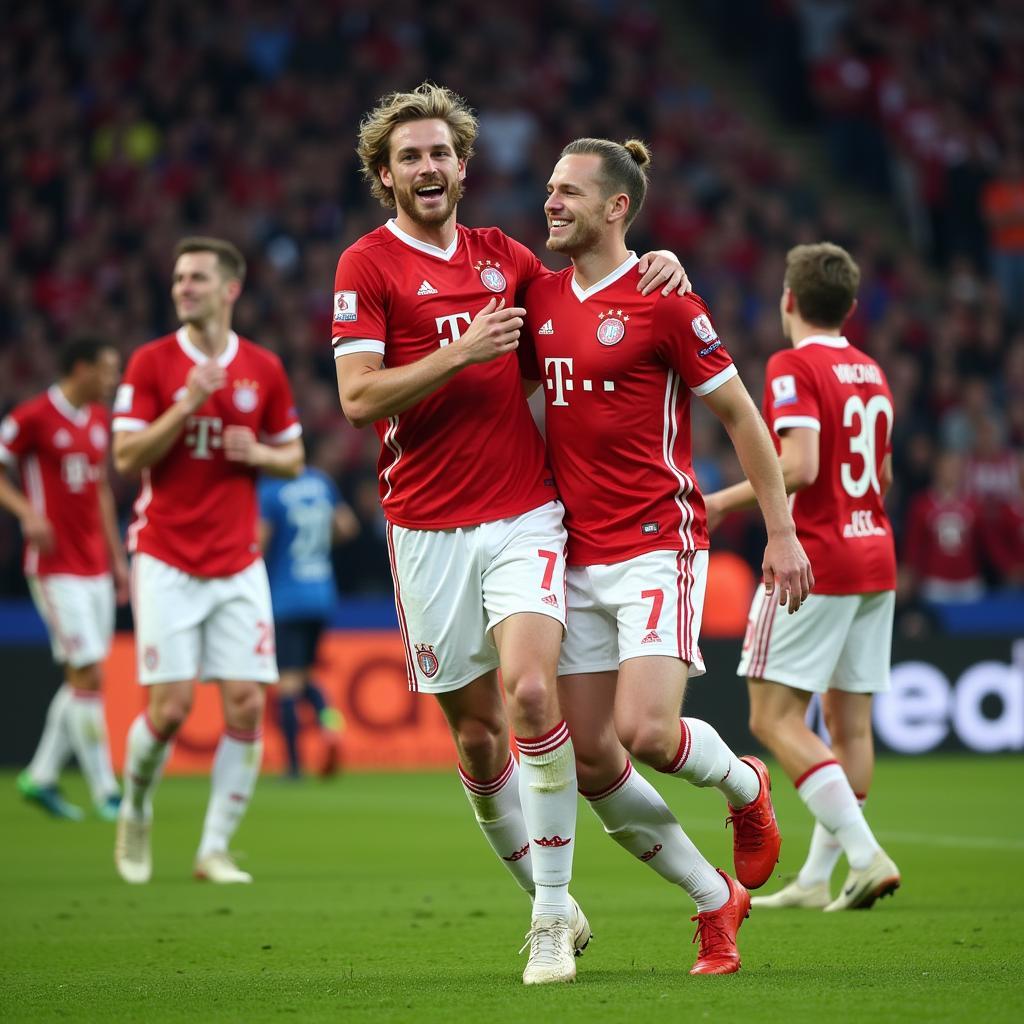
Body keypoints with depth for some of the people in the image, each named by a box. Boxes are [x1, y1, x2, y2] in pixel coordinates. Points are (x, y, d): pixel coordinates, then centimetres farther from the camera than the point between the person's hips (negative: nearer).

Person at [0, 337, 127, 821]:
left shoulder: (99, 419, 13)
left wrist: (117, 557, 20)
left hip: (96, 569, 8)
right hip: (57, 568, -8)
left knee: (82, 680, 9)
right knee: (88, 676, -10)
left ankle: (41, 777, 20)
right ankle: (105, 791, -4)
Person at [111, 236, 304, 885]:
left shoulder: (264, 369, 6)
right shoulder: (151, 363, -1)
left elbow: (294, 458, 14)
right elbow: (126, 457, -7)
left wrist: (259, 454, -8)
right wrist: (186, 405, -18)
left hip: (238, 564, 2)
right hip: (167, 560, -2)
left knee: (247, 705, -7)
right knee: (170, 706, -8)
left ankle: (216, 850, 4)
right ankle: (136, 812, 21)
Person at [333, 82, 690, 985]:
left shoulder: (505, 257, 13)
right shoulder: (367, 266, 0)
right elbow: (358, 398, -9)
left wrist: (653, 268, 6)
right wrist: (460, 352, -17)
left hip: (525, 515, 2)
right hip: (430, 529, -2)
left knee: (531, 695, -19)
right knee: (476, 735, 3)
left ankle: (551, 908, -10)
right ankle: (552, 905, 22)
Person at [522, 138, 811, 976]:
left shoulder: (662, 300, -8)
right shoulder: (542, 298, 9)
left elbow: (740, 415, -3)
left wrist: (782, 532, -3)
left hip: (657, 544, -6)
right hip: (576, 554, 6)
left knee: (645, 731, -20)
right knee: (589, 759, 0)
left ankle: (743, 783, 16)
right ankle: (717, 901, 16)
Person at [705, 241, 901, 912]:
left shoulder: (794, 366, -11)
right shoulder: (872, 373, 13)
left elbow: (800, 467, -22)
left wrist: (726, 501, -11)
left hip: (814, 561, -8)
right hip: (875, 558, 8)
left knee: (775, 717, -7)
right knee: (851, 720, 8)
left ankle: (867, 855, -19)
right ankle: (819, 878, 12)